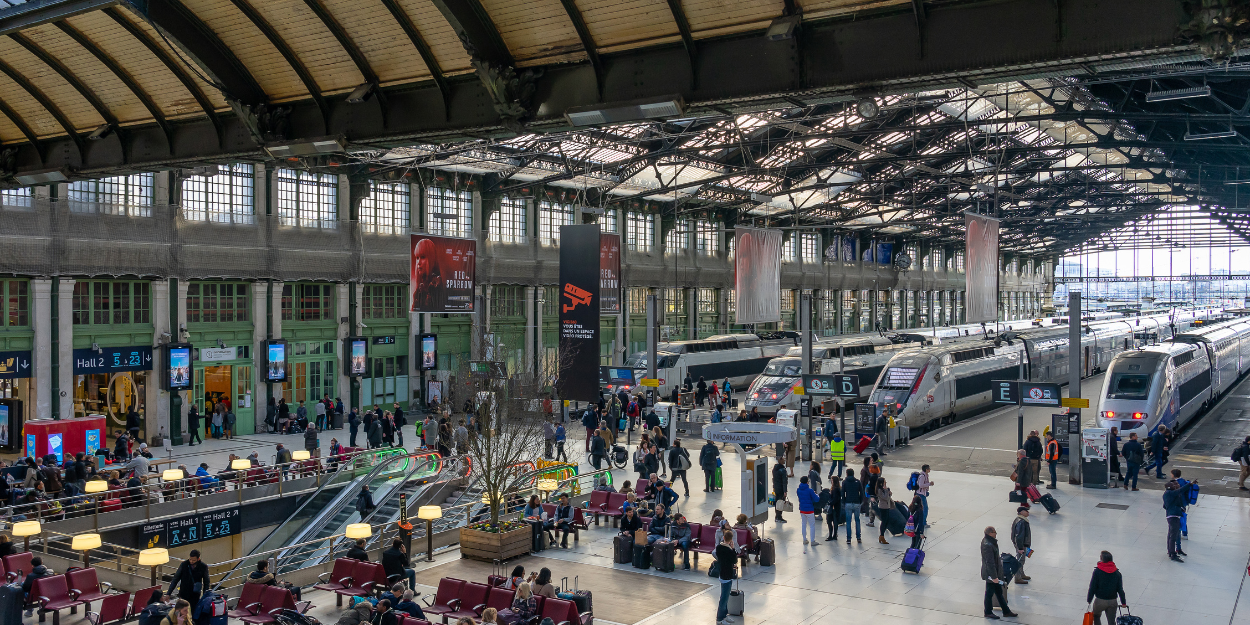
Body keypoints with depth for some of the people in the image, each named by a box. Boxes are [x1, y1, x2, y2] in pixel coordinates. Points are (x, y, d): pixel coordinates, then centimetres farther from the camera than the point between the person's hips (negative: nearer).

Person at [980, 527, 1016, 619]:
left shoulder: (986, 541, 1)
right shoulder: (988, 545, -30)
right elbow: (990, 563, -28)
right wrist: (994, 577, -24)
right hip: (991, 573, -10)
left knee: (999, 592, 19)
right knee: (990, 593, 8)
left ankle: (1006, 611, 32)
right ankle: (988, 613, 25)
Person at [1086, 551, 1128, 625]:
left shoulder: (1097, 571, -11)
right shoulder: (1117, 573, 1)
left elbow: (1092, 587, -11)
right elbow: (1120, 589, 1)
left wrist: (1089, 600, -1)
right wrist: (1123, 602, 10)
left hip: (1100, 601, -3)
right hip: (1112, 601, 3)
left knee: (1096, 616, 23)